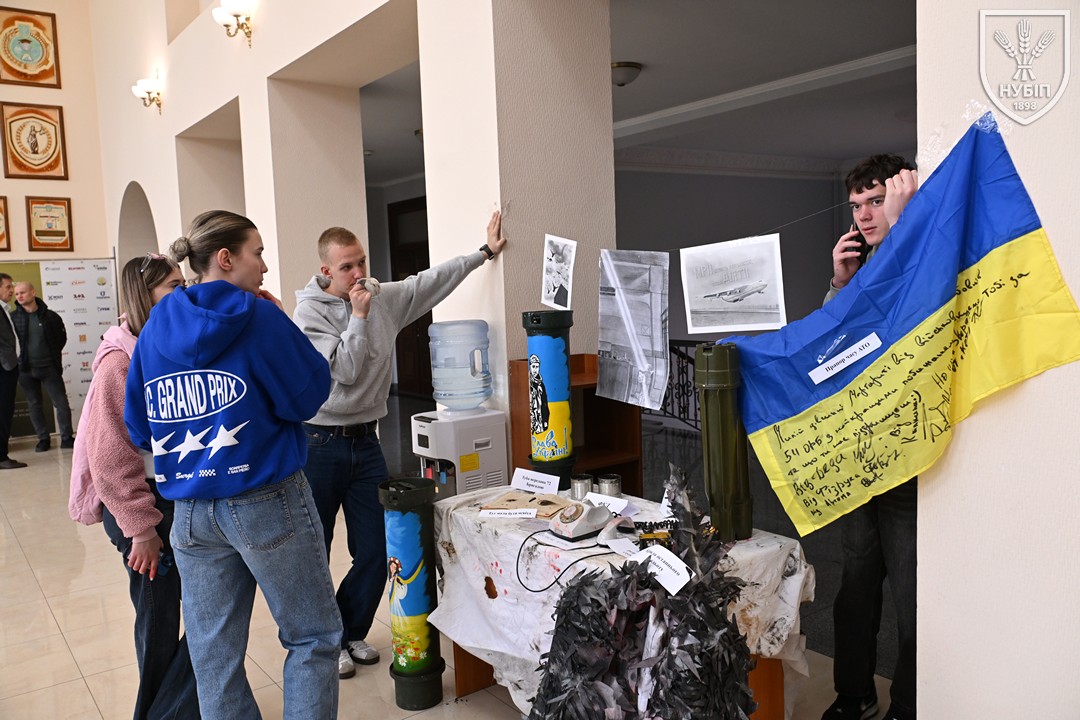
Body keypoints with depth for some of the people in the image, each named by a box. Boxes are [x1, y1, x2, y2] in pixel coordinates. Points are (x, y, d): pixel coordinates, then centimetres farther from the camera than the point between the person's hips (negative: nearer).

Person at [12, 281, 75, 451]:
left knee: (61, 403, -1)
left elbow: (62, 337, 7)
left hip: (49, 367, -1)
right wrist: (18, 357, -2)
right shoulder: (13, 317, -4)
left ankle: (67, 438, 10)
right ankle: (43, 439, 22)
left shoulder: (50, 316, -4)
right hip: (25, 369, 1)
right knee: (34, 405, 11)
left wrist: (54, 354, 3)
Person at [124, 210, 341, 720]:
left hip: (190, 514, 6)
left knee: (213, 653, 15)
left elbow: (138, 427, 10)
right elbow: (309, 394, -9)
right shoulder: (259, 317, -13)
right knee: (314, 637, 11)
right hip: (268, 502, -6)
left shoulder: (155, 328, 5)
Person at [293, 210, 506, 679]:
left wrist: (485, 251, 12)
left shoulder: (386, 298, 4)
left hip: (365, 442, 5)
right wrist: (358, 316, -15)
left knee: (376, 552, 9)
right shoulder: (309, 310, -10)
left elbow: (435, 280, 11)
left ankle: (351, 634, 30)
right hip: (319, 443, -5)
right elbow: (344, 371, -16)